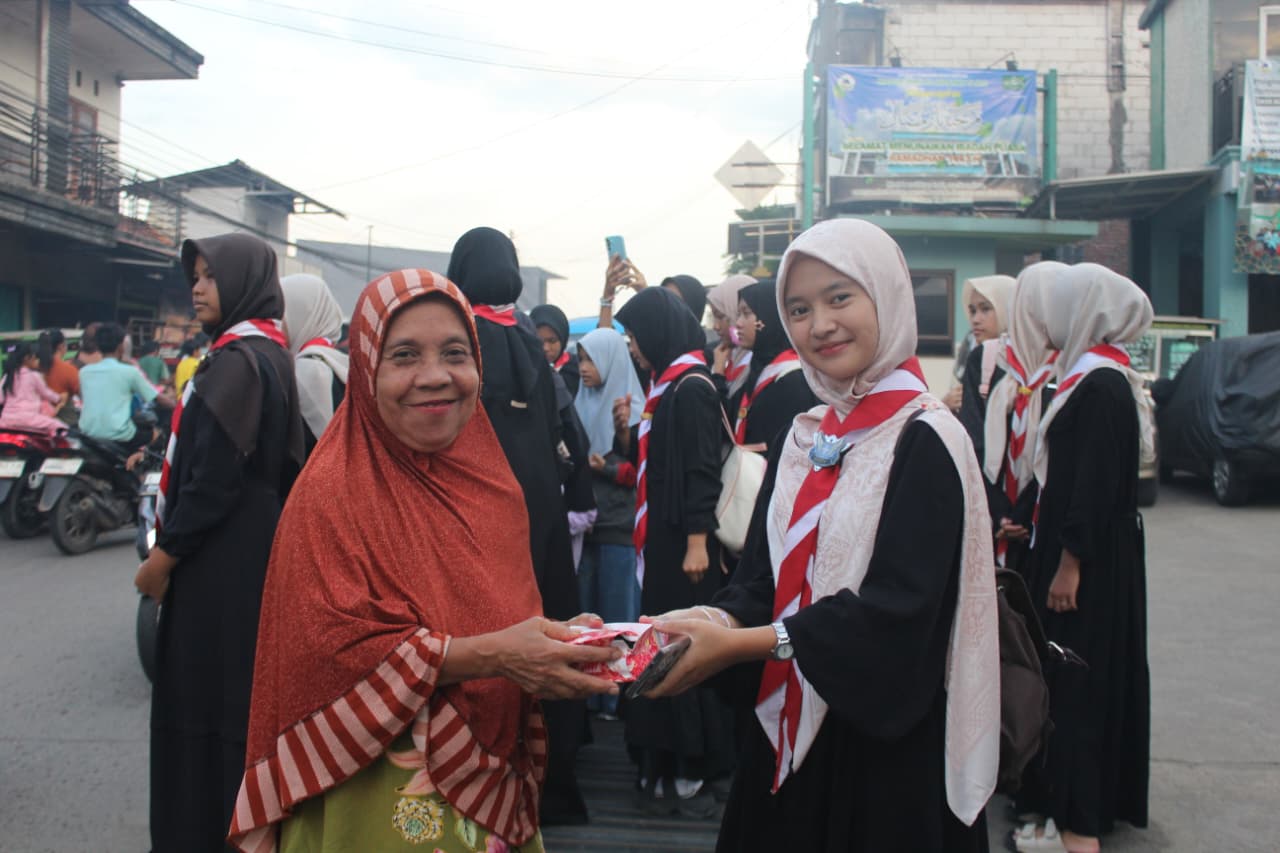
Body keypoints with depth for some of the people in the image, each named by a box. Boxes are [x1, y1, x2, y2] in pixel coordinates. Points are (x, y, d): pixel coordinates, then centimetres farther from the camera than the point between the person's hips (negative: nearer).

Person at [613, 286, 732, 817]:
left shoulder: (691, 386, -12)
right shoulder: (665, 384, 13)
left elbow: (703, 468, -18)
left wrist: (697, 541, -21)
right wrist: (629, 431, 5)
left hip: (684, 539, -9)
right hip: (659, 534, 9)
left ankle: (693, 769, 9)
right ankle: (665, 767, 22)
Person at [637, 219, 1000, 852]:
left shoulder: (922, 441, -14)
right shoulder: (804, 437, 6)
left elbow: (895, 611, -22)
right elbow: (764, 579, 4)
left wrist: (736, 641, -26)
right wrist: (715, 619, -17)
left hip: (886, 742, -6)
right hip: (789, 732, 6)